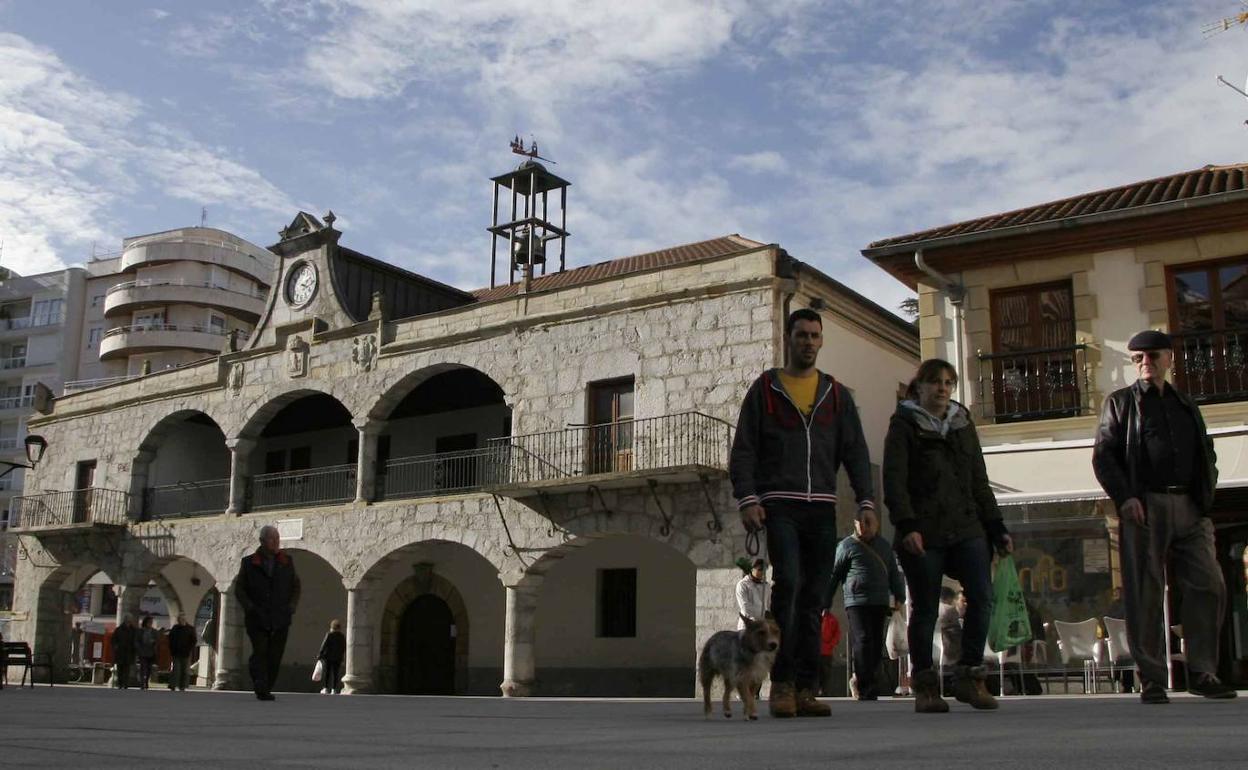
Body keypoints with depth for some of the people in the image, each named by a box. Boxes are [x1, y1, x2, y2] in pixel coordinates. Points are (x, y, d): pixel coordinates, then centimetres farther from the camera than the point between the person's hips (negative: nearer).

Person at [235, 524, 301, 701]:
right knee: (260, 652, -15)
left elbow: (295, 586, 18)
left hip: (280, 619, 2)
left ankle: (265, 690, 13)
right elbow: (239, 588, 7)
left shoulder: (287, 562, 10)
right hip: (257, 619, -2)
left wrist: (292, 605, 2)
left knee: (275, 657, 1)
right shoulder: (249, 563, 5)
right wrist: (249, 607, -8)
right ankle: (260, 688, -12)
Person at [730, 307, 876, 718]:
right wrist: (747, 500, -11)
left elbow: (855, 452, 9)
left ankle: (805, 691, 8)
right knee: (788, 583, -19)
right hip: (778, 505, -3)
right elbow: (743, 451, 2)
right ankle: (782, 684, -12)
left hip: (822, 509, 3)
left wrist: (866, 502, -4)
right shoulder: (765, 389, 7)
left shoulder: (837, 394, 15)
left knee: (814, 599, 3)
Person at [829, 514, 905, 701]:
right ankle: (866, 686, -16)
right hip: (856, 601, -5)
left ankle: (860, 677, 15)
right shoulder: (846, 545, 3)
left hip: (880, 602, 5)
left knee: (877, 644, 4)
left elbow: (894, 573, 22)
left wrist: (899, 596, 10)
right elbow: (834, 575, 2)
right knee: (863, 640, -15)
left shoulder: (884, 545, 17)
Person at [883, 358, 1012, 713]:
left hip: (967, 528, 5)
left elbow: (979, 481, 22)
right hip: (923, 533, -4)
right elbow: (893, 480, -6)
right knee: (924, 609, -1)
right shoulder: (904, 425, 4)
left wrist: (996, 527, 14)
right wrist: (906, 525, -18)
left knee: (982, 597, -10)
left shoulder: (963, 424, 20)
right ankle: (925, 686, 10)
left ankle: (969, 676, 2)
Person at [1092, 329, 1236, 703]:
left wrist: (1205, 493, 6)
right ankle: (1151, 679, 1)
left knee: (1208, 586, -2)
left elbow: (1206, 454, 24)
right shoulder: (1120, 402, 9)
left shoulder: (1186, 404, 21)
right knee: (1145, 595, -4)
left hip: (1189, 508, 4)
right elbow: (1103, 456, 1)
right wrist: (1124, 497, -12)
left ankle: (1203, 672, 8)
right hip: (1145, 508, -4)